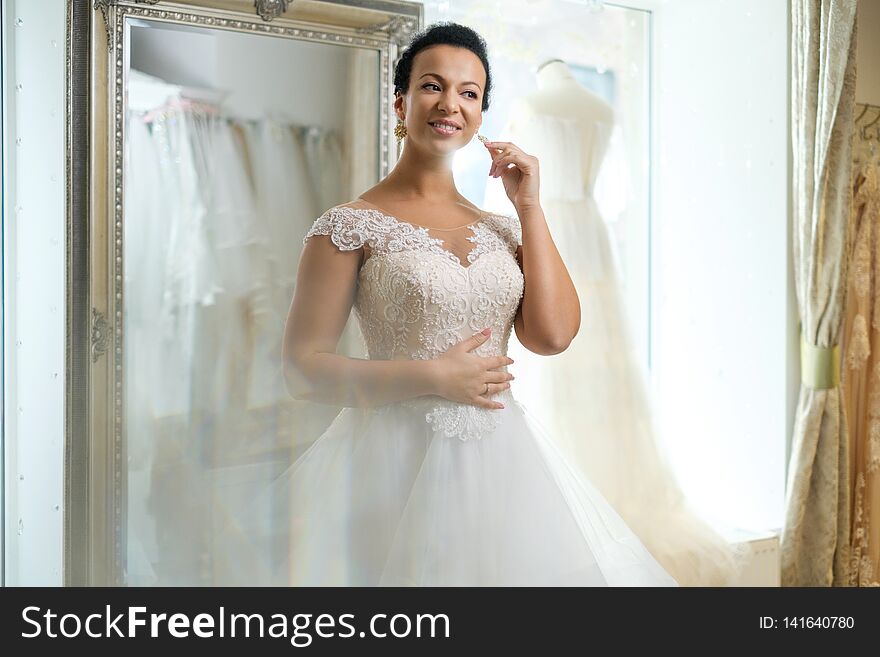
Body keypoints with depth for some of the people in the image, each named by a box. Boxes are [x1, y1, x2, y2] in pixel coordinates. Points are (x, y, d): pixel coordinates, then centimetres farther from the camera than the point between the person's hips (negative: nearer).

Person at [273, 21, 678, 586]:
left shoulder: (501, 228, 10)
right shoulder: (351, 227, -5)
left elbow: (553, 335, -3)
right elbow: (303, 369, -8)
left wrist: (530, 206, -2)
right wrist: (432, 377, -15)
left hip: (505, 459, 5)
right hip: (402, 464, -4)